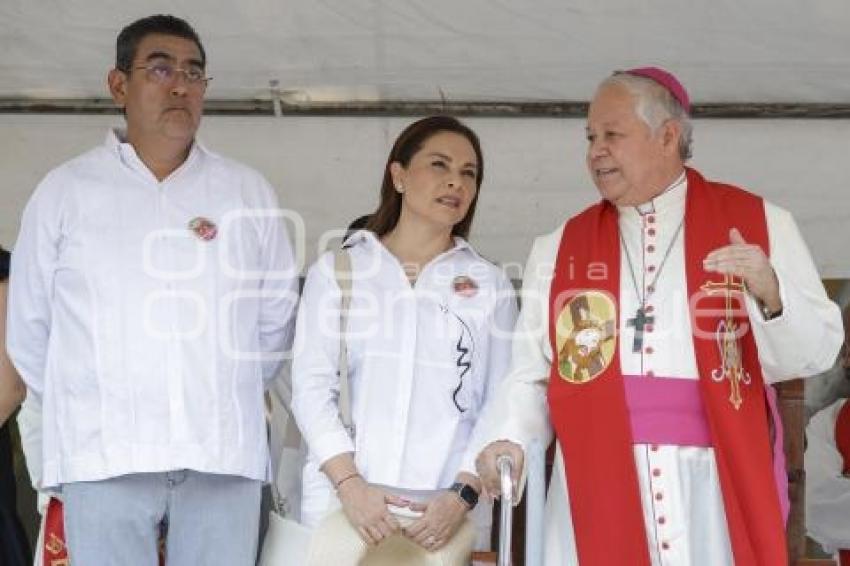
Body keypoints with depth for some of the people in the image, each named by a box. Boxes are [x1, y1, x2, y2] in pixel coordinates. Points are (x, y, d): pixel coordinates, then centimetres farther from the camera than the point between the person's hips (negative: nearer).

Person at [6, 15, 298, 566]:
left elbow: (277, 317, 16)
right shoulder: (65, 191, 6)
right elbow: (28, 325, 10)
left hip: (224, 454, 1)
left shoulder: (249, 192, 10)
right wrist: (78, 413, 12)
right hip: (105, 456, -1)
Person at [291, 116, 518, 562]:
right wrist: (350, 484, -12)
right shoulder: (335, 270, 6)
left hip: (443, 510, 0)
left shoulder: (491, 285, 7)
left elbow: (503, 405, 2)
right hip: (340, 501, 0)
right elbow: (311, 387, 0)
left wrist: (463, 494, -10)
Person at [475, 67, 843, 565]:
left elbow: (815, 352, 2)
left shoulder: (758, 224, 6)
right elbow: (532, 372, 9)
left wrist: (771, 295, -16)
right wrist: (509, 437, -9)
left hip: (716, 482, -1)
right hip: (598, 485, 2)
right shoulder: (558, 249, 12)